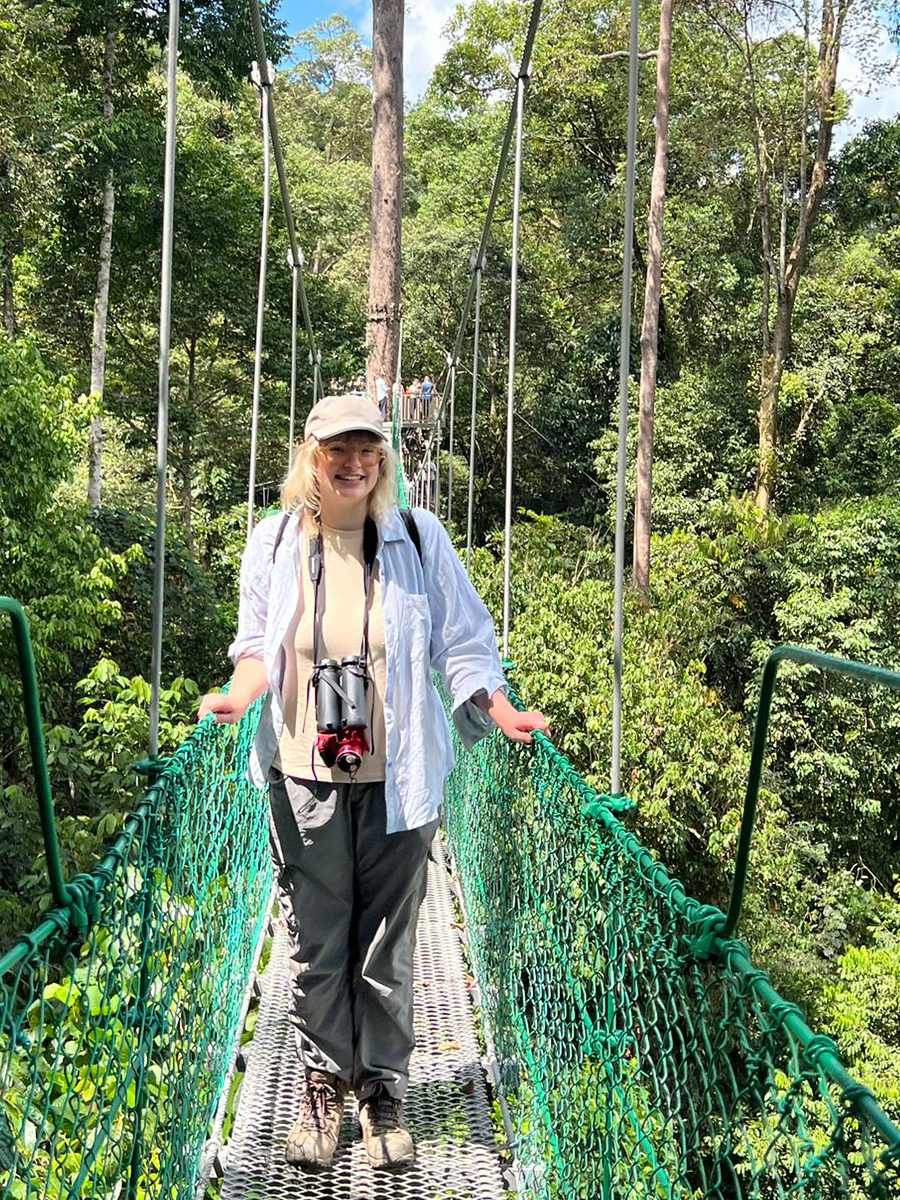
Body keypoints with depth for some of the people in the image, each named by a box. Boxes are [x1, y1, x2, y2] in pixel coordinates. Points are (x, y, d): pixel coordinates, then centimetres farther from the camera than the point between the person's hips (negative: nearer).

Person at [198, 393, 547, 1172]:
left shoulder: (420, 538, 0)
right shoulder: (274, 541, 2)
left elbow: (461, 642, 5)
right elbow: (257, 643, 9)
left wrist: (503, 715, -5)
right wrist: (239, 696, -10)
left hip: (397, 777, -1)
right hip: (304, 773, 1)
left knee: (387, 947, 7)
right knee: (316, 945, 9)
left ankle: (383, 1092, 26)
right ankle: (323, 1087, 28)